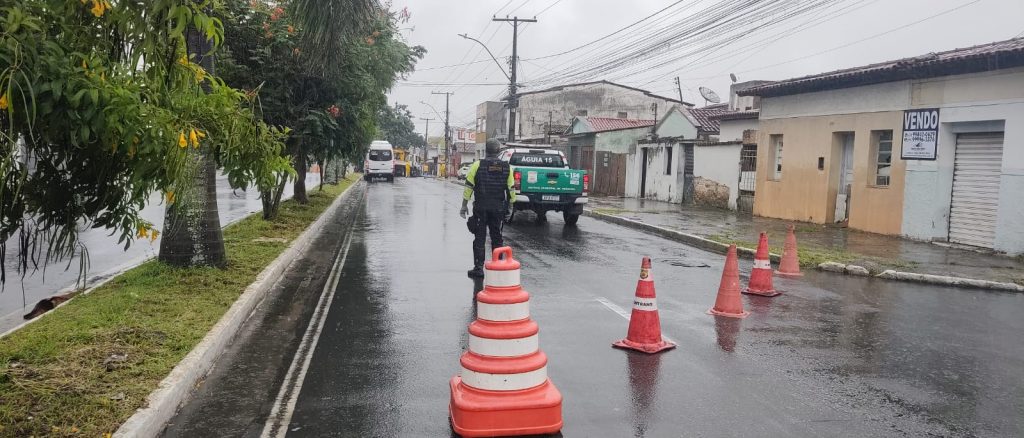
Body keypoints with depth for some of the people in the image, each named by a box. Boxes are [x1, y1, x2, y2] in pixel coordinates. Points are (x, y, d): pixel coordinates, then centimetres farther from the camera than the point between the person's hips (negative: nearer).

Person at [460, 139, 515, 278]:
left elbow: (468, 187, -5)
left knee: (479, 238, 3)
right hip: (499, 208, 2)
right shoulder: (506, 167, 3)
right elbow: (511, 190, 5)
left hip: (480, 208, -2)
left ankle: (478, 268, 2)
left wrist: (464, 205, 2)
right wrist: (509, 207, 15)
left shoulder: (477, 165, -5)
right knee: (497, 238, 11)